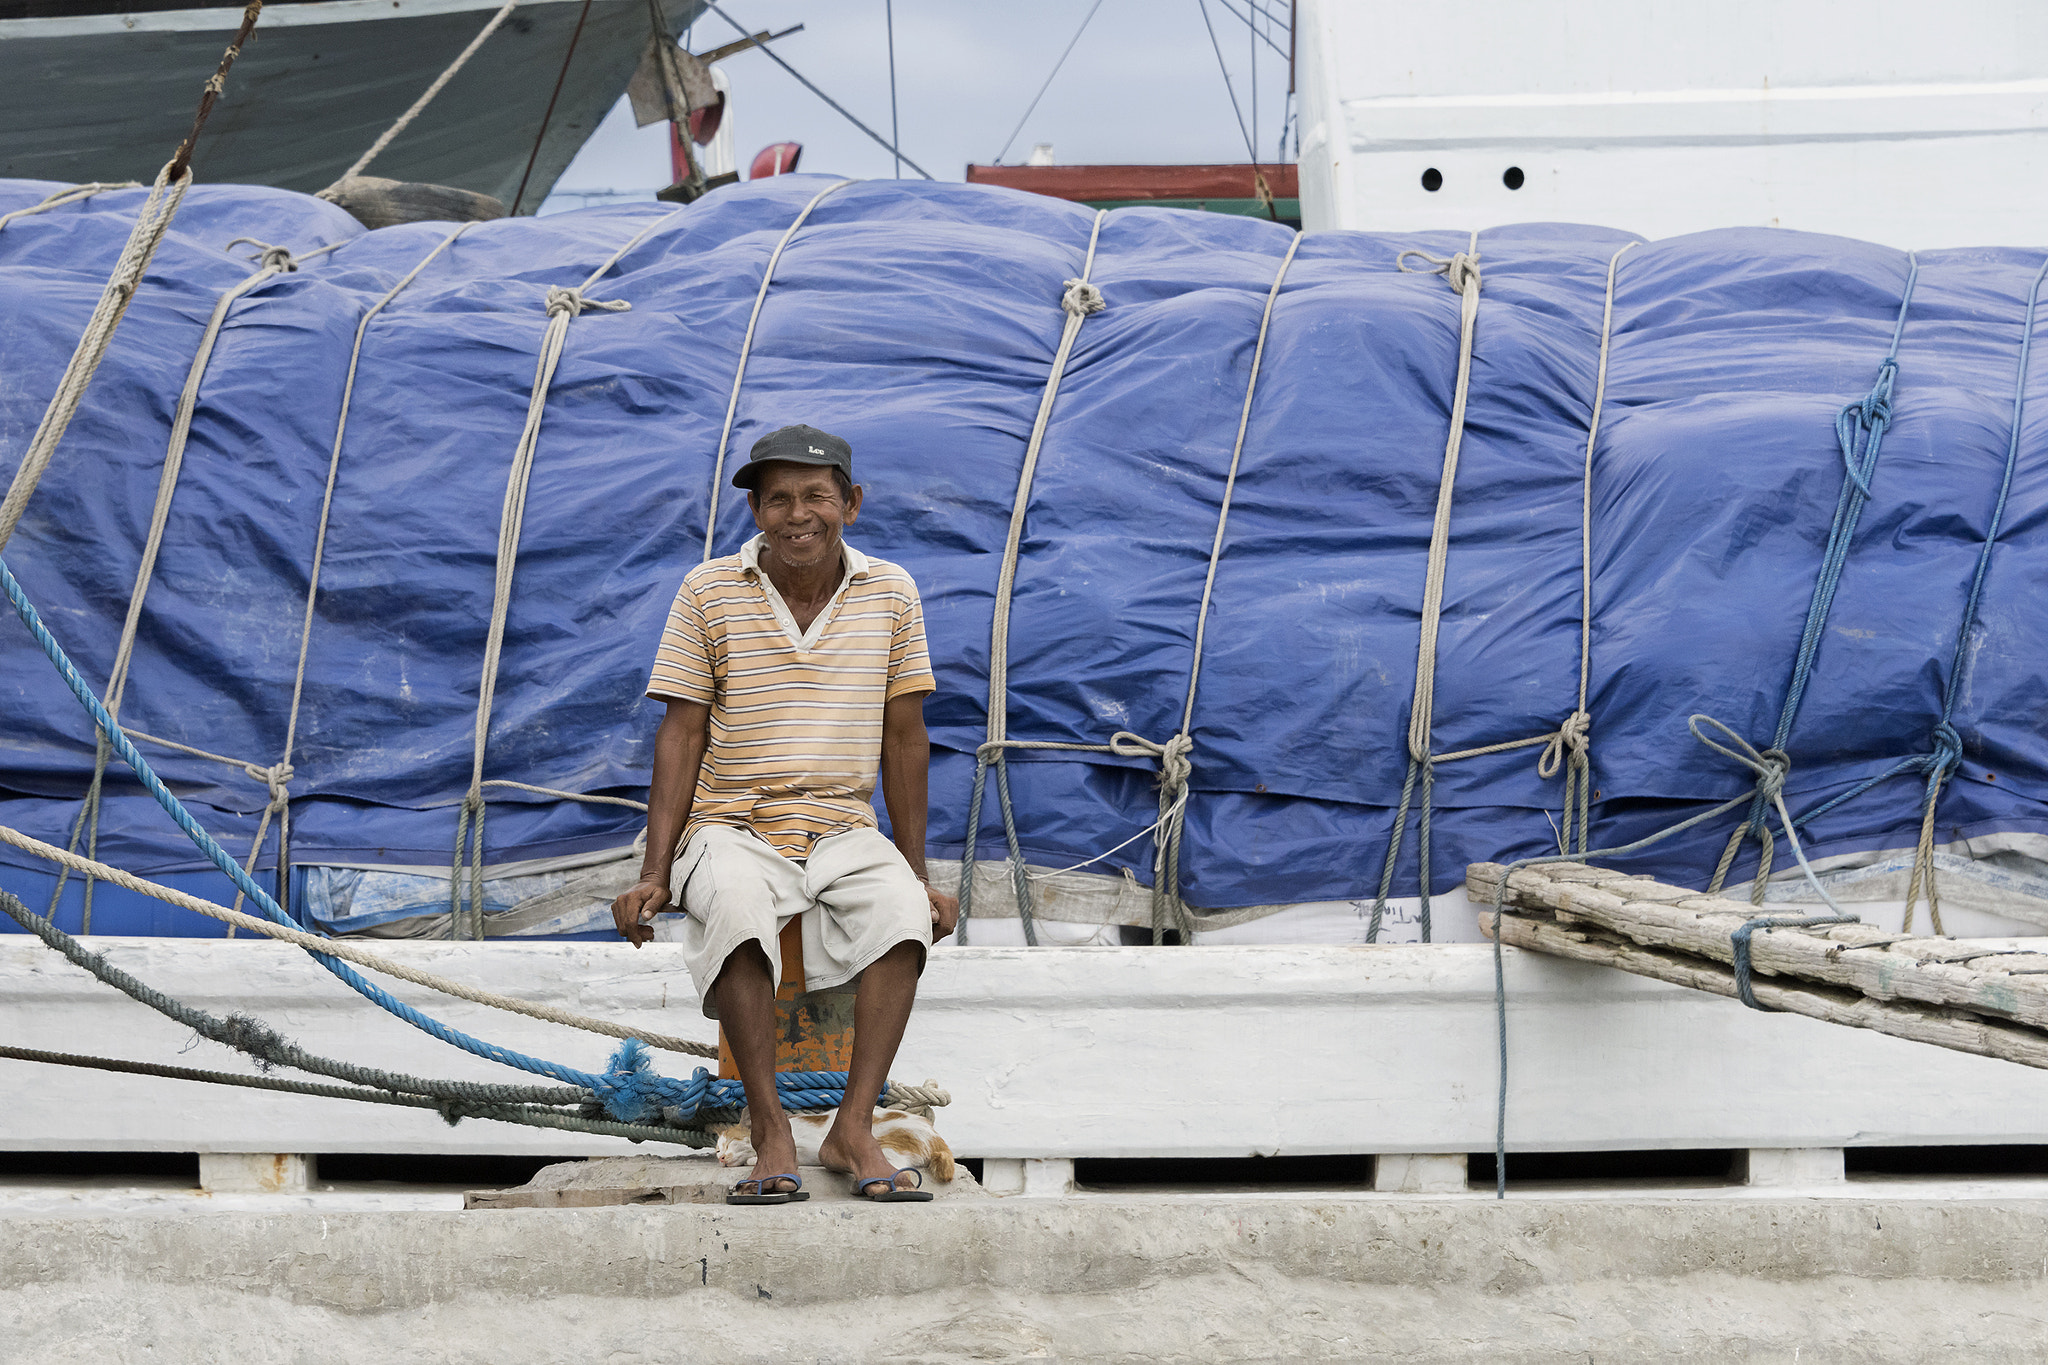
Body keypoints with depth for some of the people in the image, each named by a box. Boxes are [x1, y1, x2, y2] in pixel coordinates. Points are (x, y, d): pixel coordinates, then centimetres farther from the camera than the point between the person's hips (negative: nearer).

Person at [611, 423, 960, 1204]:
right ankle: (770, 1133, -30)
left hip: (845, 831, 2)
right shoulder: (708, 593, 1)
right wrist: (654, 873, -7)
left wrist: (920, 875, 6)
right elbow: (682, 735, 1)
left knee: (902, 910, -33)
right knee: (736, 906, -37)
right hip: (732, 827, -2)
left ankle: (853, 1128, -29)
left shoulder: (890, 595, 5)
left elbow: (904, 740, 8)